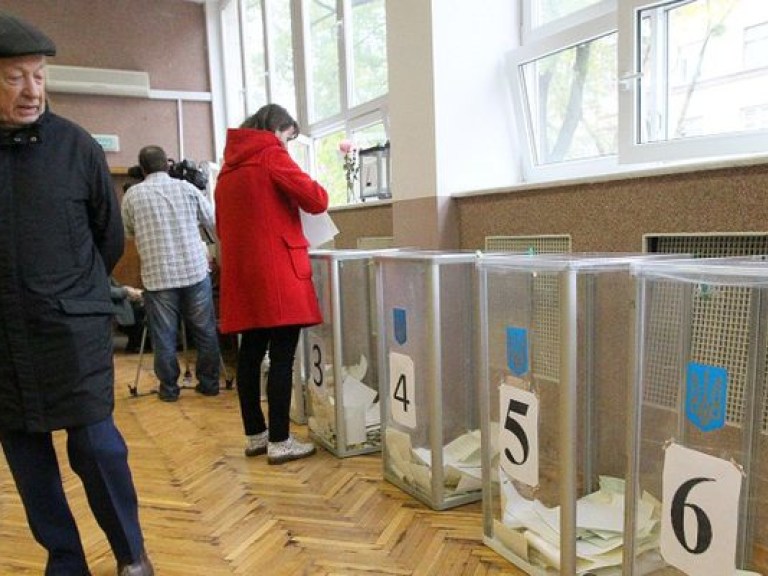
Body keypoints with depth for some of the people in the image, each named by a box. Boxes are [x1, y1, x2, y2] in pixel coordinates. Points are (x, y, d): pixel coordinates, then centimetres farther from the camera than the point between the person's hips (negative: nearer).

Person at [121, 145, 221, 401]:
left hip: (157, 276, 0)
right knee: (205, 332, 10)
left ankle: (169, 388, 17)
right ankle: (209, 383, 18)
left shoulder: (132, 195, 1)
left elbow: (128, 231, 17)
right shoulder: (187, 188, 2)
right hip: (195, 271, 1)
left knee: (164, 336, 9)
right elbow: (215, 224, 10)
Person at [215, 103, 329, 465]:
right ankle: (279, 442, 1)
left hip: (241, 272, 8)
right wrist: (315, 190, 10)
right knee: (282, 357, -4)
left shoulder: (229, 165, 19)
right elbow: (316, 201, -10)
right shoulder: (271, 155, -4)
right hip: (277, 271, -8)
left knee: (251, 354, 10)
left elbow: (222, 225, 24)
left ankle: (255, 435, 19)